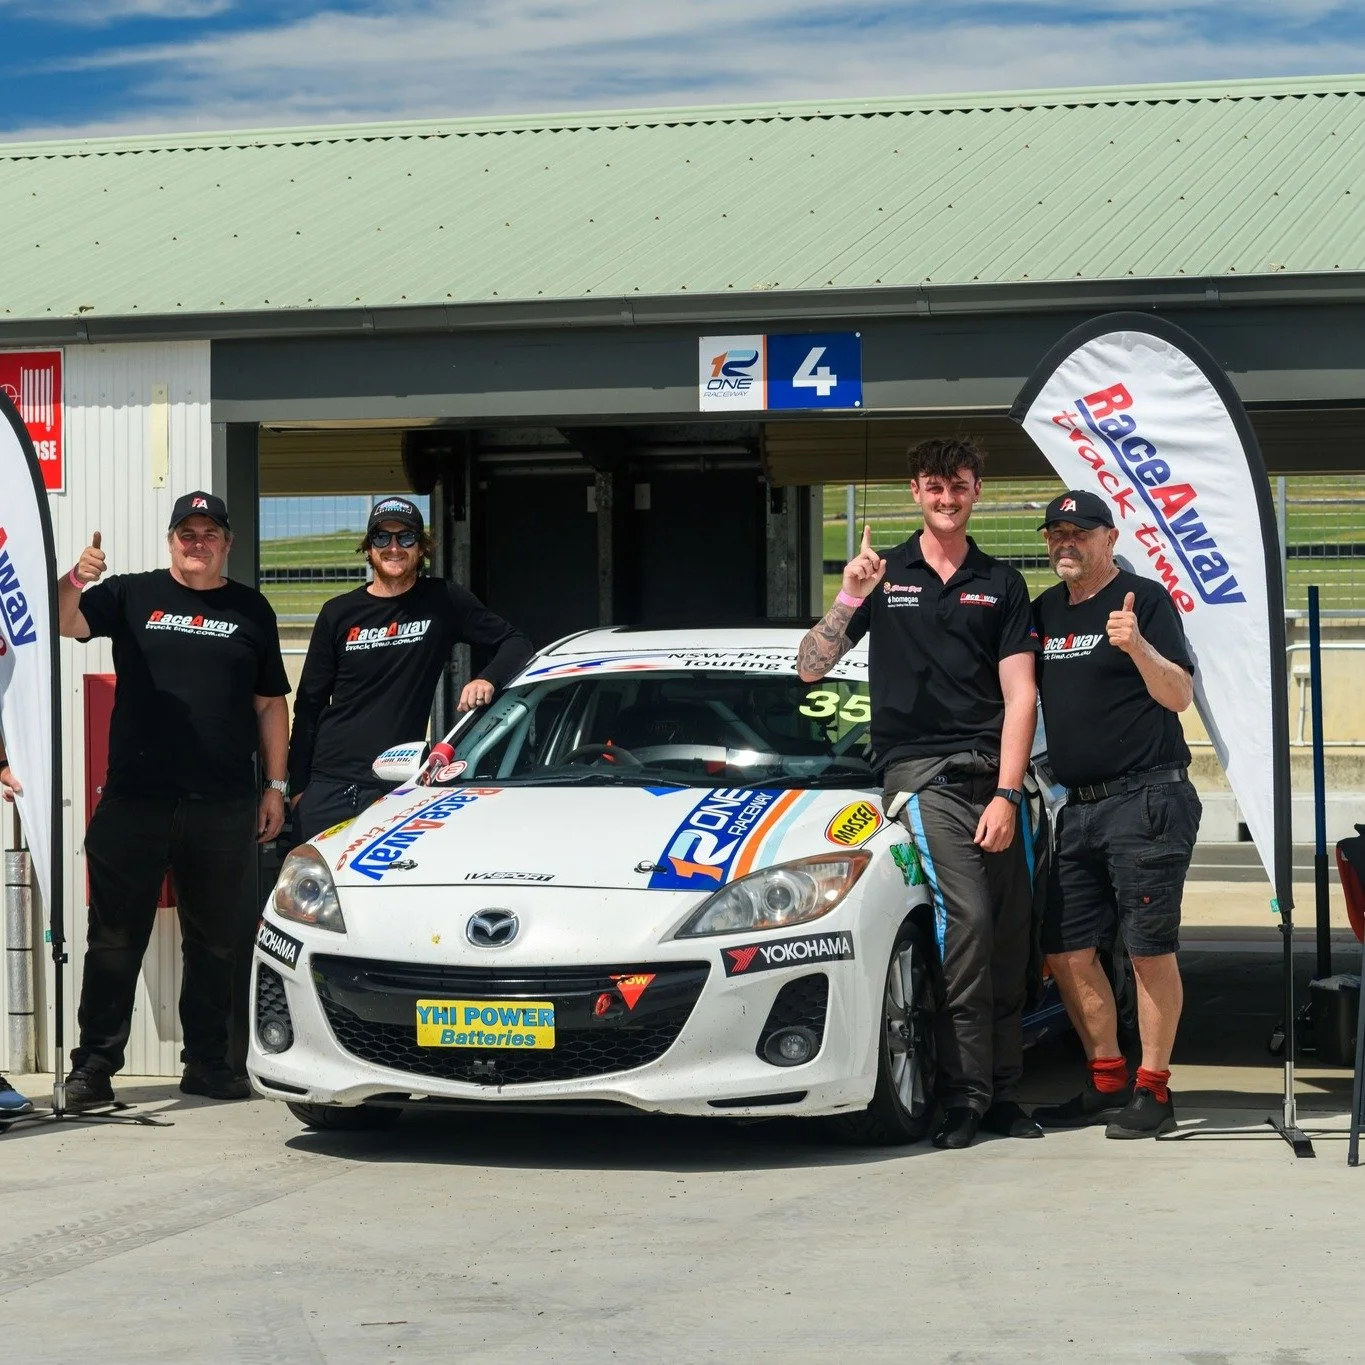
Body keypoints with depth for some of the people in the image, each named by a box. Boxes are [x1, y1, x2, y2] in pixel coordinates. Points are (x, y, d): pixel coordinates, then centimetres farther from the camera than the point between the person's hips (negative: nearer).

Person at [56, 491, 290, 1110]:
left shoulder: (251, 611, 13)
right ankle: (94, 1064, 4)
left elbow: (270, 705, 15)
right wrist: (73, 582, -28)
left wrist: (274, 787, 9)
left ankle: (207, 1061, 17)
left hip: (223, 805, 2)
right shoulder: (133, 595, 8)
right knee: (115, 938, 0)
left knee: (216, 941, 8)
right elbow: (67, 623, -7)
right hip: (134, 800, -2)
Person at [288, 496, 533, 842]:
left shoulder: (444, 602, 4)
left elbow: (516, 643, 8)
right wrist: (297, 785, 7)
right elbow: (309, 705, 11)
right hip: (328, 784, 2)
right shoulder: (338, 613, 9)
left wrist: (488, 680, -13)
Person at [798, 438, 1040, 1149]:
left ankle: (1001, 1093, 7)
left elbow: (1019, 694, 6)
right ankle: (963, 1096, -15)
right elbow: (810, 667, 6)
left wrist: (1007, 794, -6)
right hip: (921, 772, -3)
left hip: (995, 771, 3)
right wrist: (849, 598, -12)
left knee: (1011, 932, 0)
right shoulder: (886, 574, 10)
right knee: (966, 919, -18)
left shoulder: (1002, 584, 12)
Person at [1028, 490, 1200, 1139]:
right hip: (1079, 806, 7)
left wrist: (1137, 647, -30)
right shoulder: (1044, 611, 15)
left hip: (1147, 798, -7)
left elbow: (1179, 695, -13)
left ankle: (1152, 1091, -1)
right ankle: (1108, 1083, 17)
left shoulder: (1145, 600, -5)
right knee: (1067, 951, 7)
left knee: (1150, 950, -7)